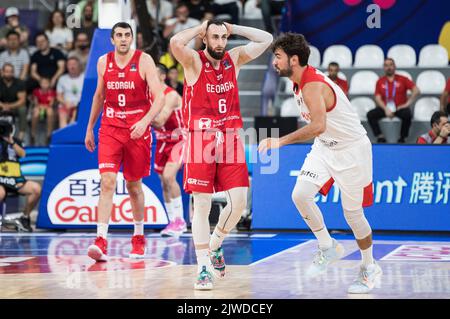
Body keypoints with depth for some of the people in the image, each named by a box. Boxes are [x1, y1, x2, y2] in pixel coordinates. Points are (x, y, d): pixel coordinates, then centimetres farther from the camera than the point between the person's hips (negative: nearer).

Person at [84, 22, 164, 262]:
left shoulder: (144, 61, -7)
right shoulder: (104, 62, 5)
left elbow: (159, 97, -12)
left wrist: (145, 121, -28)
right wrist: (90, 128, 21)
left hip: (137, 131, -2)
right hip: (110, 130, 2)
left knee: (134, 186, 10)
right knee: (107, 182, -14)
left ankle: (139, 237, 30)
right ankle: (101, 242, -20)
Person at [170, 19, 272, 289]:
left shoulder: (234, 59, 8)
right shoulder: (194, 61, -5)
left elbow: (266, 39, 7)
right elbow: (175, 42, -26)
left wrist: (232, 28, 4)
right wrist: (200, 29, -9)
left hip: (230, 138, 4)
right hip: (201, 138, -4)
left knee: (239, 201, -1)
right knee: (202, 206, -4)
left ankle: (215, 246, 25)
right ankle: (204, 268, 1)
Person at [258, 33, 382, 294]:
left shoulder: (313, 86, -28)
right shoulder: (301, 81, 1)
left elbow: (319, 126, -43)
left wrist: (282, 141, -44)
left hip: (351, 150, -8)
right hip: (325, 147, 8)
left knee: (353, 213, 2)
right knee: (300, 195, -11)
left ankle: (370, 268, 23)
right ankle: (328, 248, 7)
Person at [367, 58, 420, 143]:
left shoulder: (402, 79, 4)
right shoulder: (380, 81, 9)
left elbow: (416, 91, -4)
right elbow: (378, 98, 0)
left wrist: (407, 104, -12)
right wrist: (386, 109, -16)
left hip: (400, 108, -2)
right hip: (385, 108, 2)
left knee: (407, 115, -35)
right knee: (370, 115, -22)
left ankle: (402, 138, -19)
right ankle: (380, 137, -17)